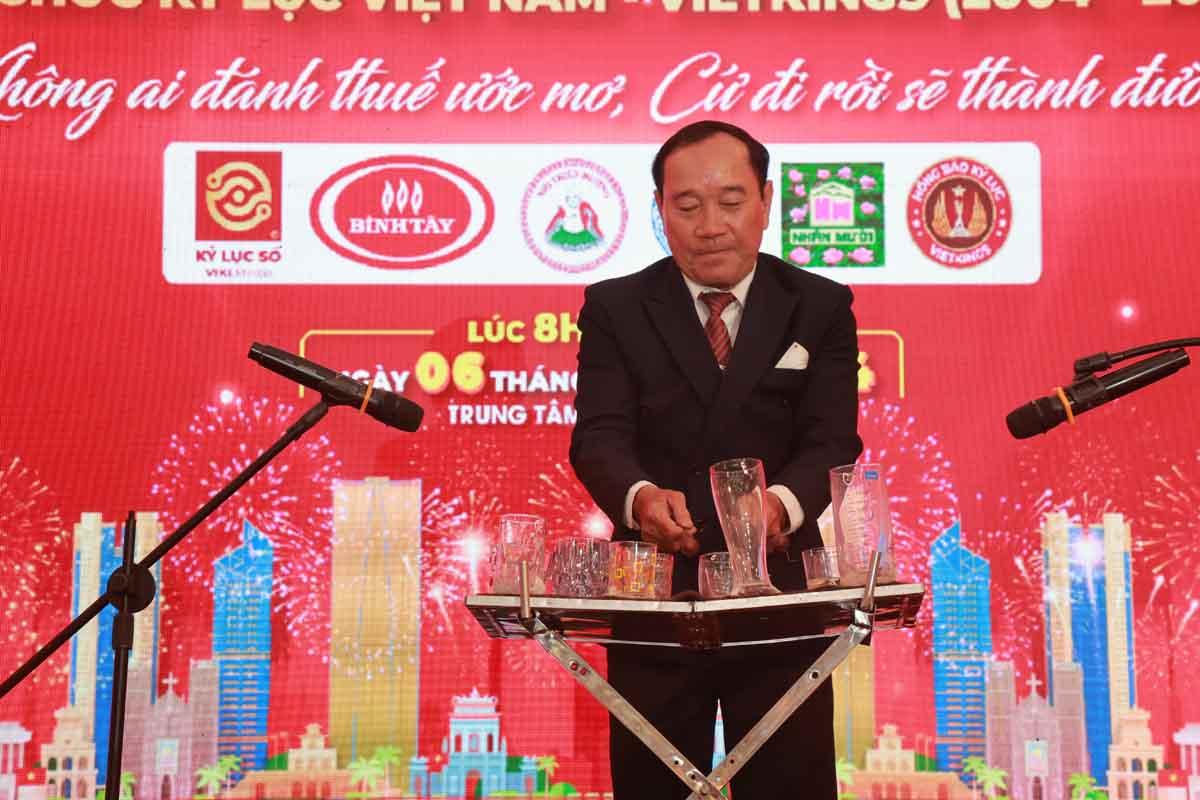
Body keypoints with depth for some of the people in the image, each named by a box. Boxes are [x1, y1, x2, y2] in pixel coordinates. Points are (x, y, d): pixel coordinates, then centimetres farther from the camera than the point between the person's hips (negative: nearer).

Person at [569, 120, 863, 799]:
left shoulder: (820, 308, 2)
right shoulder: (615, 309, 2)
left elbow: (832, 439, -8)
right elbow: (600, 435, -10)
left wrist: (782, 502, -31)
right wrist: (641, 496, -33)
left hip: (782, 590, 0)